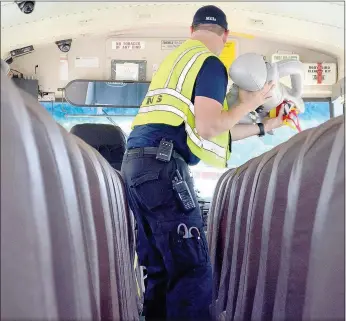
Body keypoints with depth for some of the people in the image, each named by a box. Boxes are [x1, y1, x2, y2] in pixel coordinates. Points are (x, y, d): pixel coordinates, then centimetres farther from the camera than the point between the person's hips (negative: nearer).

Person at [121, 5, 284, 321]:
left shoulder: (173, 60, 26)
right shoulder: (210, 63, -1)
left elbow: (216, 130, 27)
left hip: (136, 163, 9)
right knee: (193, 268, -7)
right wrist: (247, 105, 3)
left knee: (160, 268, 13)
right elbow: (207, 129, -12)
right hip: (162, 166, -9)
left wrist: (262, 127, 32)